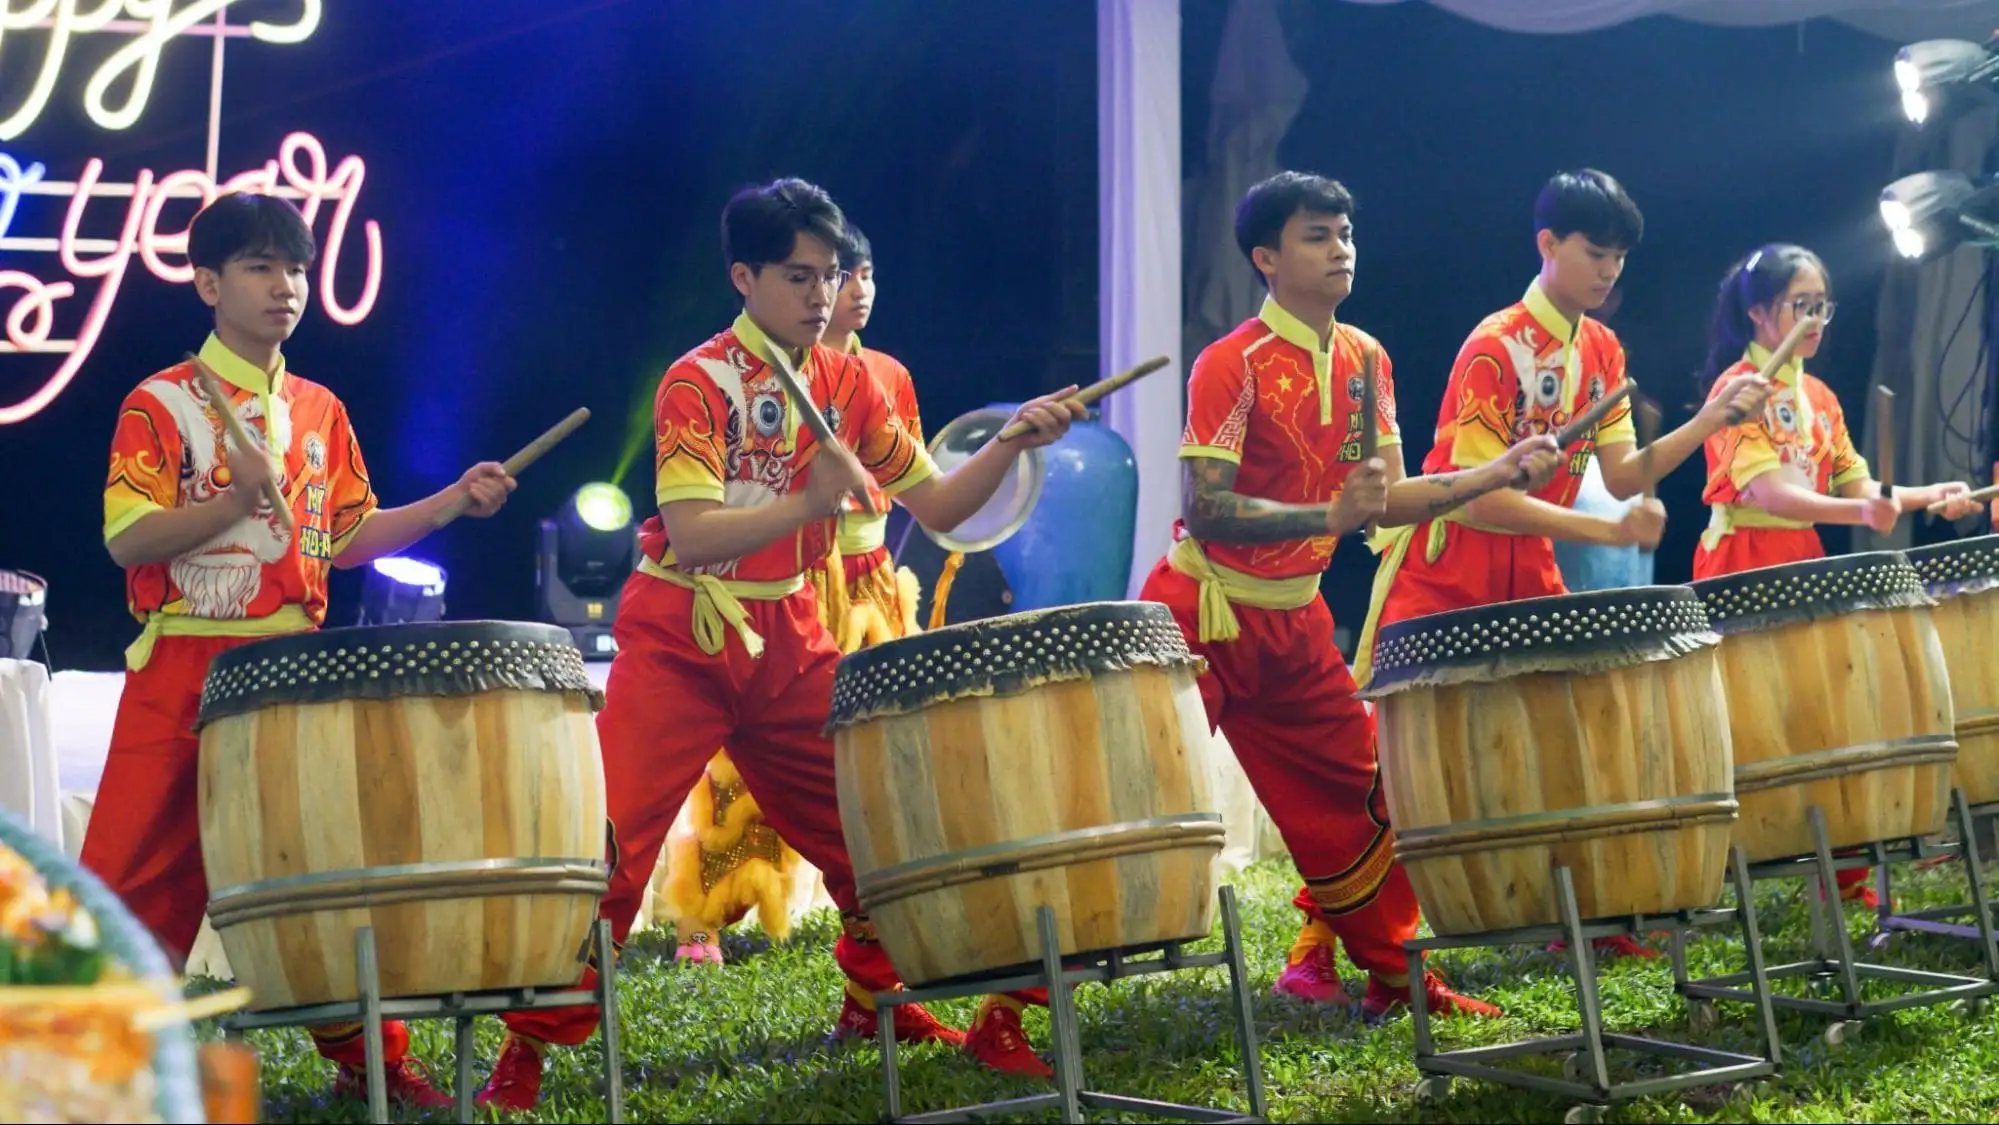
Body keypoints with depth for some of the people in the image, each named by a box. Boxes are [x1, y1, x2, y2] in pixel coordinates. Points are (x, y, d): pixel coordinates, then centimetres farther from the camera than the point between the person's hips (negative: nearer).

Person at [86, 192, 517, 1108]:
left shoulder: (320, 412, 12)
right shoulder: (161, 405, -5)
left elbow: (350, 539, 15)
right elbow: (129, 540, -13)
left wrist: (457, 499, 4)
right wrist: (237, 499, -22)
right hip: (182, 673, -5)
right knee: (144, 883, -3)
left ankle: (366, 1057, 17)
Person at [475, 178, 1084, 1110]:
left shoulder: (847, 382, 4)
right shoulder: (700, 382, -14)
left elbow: (937, 506, 4)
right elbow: (690, 536, -25)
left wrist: (1012, 444, -12)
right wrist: (811, 502, -36)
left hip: (787, 637, 6)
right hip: (681, 637, -6)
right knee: (609, 839, -14)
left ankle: (876, 999, 27)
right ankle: (530, 1047, -7)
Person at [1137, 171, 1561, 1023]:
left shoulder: (1365, 360, 5)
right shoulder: (1232, 366, -16)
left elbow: (1386, 499, 8)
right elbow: (1206, 512, -21)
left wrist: (1497, 473, -2)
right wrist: (1328, 516, -30)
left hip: (1294, 618, 7)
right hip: (1205, 615, -7)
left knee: (1355, 792, 11)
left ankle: (1395, 974, 26)